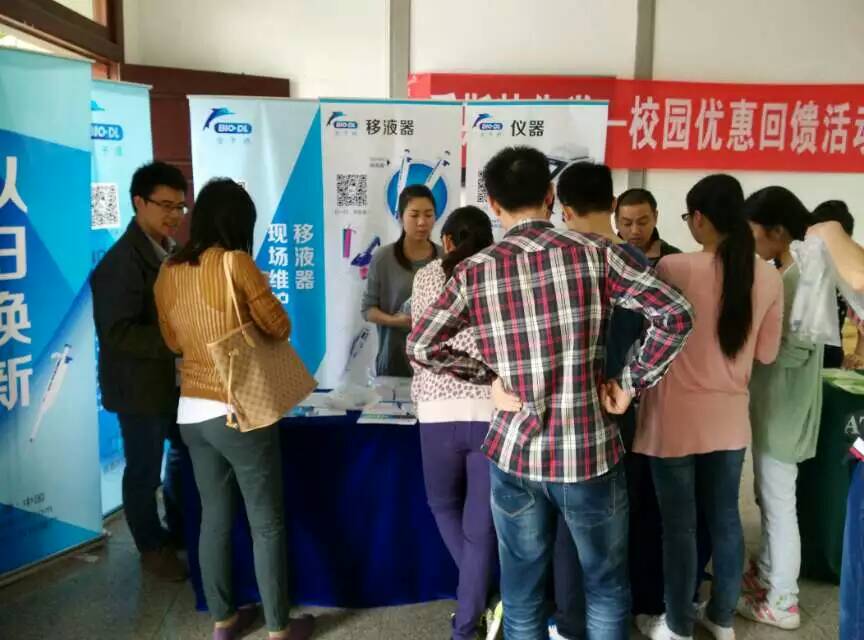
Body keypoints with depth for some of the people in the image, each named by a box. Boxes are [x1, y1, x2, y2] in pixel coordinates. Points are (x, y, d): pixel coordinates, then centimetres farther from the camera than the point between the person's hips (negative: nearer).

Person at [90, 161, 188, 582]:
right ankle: (152, 548, 31)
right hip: (141, 386, -9)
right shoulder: (122, 260, -21)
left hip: (177, 379, 9)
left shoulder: (170, 250, 5)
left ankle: (178, 530, 45)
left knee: (183, 456, 24)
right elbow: (116, 332, -27)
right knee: (145, 472, 10)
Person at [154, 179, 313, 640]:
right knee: (267, 523, 7)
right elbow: (280, 328, -8)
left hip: (191, 412, 6)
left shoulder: (168, 273, 3)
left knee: (214, 517, 17)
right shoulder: (236, 262, -15)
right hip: (240, 412, -6)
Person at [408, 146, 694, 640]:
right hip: (590, 452, -1)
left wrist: (488, 375, 3)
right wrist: (632, 384, -4)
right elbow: (677, 316, -12)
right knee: (607, 589, 21)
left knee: (522, 596, 18)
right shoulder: (595, 253, -9)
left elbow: (420, 347, -2)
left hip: (515, 454, 1)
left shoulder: (475, 271, -5)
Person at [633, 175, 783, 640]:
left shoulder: (673, 268, -17)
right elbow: (767, 353, 7)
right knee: (724, 517, 19)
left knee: (679, 523, 8)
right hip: (731, 417, 5)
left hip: (678, 418, -4)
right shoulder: (768, 277, -2)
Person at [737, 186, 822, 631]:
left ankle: (782, 602, 16)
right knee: (768, 497, 21)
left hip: (783, 410, -9)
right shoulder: (783, 274, 9)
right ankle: (766, 573, 37)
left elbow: (796, 351, -24)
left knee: (779, 503, 2)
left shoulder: (802, 277, -20)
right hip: (770, 406, 9)